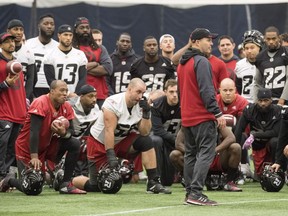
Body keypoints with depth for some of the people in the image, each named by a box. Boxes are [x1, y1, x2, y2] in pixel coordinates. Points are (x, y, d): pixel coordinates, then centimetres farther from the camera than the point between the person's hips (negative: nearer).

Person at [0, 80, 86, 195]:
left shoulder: (66, 107, -4)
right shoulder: (40, 104, -24)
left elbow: (71, 131, -2)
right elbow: (34, 131, -30)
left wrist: (63, 133, -28)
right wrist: (34, 157, -36)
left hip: (48, 145, 7)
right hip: (27, 149, -6)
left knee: (75, 144, -14)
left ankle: (65, 185, -7)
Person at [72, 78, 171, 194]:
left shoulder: (141, 105, -7)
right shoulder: (113, 103, -25)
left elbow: (144, 133, -11)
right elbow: (109, 131, -29)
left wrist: (146, 114, -24)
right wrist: (110, 155, -33)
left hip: (121, 141, 5)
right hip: (99, 142, -5)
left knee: (146, 142, -20)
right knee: (95, 186, -8)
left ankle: (153, 183, -17)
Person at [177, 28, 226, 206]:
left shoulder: (182, 63, 17)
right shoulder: (201, 61, -12)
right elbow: (206, 90, -19)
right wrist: (218, 113, -19)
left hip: (187, 116, 9)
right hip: (203, 117, -9)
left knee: (191, 154, 12)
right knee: (206, 153, -11)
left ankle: (190, 193, 13)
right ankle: (196, 192, -20)